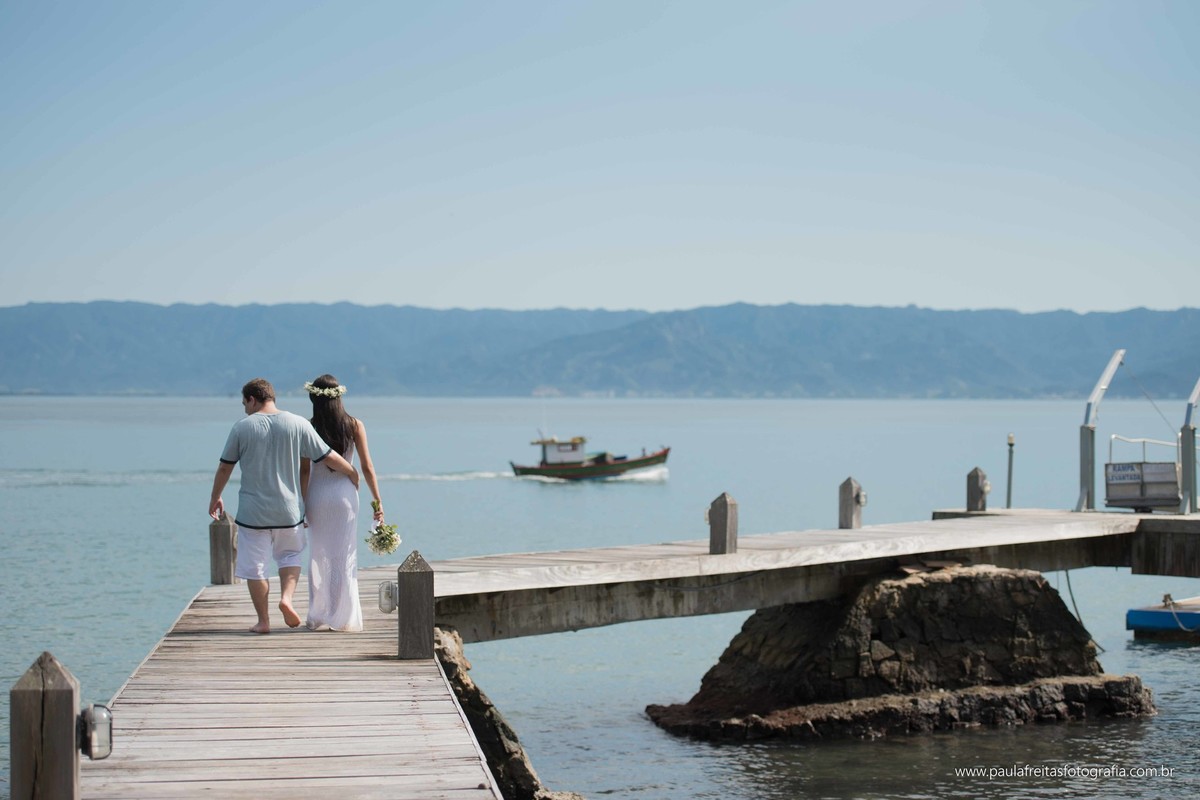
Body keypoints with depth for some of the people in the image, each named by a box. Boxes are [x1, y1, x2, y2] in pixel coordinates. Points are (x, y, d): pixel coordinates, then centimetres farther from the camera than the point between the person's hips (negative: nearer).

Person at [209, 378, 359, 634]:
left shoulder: (242, 427, -5)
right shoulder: (298, 424, -3)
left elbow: (224, 468, 2)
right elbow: (328, 457, 1)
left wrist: (215, 498, 17)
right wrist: (352, 472, 19)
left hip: (252, 512, -2)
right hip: (289, 511, 2)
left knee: (254, 567, 9)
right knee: (290, 555, 21)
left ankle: (263, 620, 13)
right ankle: (287, 597, -2)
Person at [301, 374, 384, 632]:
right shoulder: (355, 426, -3)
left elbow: (304, 470, -6)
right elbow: (367, 467, -3)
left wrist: (301, 504, 0)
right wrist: (377, 500, 3)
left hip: (317, 495, 0)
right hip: (345, 494, 0)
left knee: (319, 556, 9)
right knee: (345, 557, 7)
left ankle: (319, 617, 11)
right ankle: (344, 618, 8)